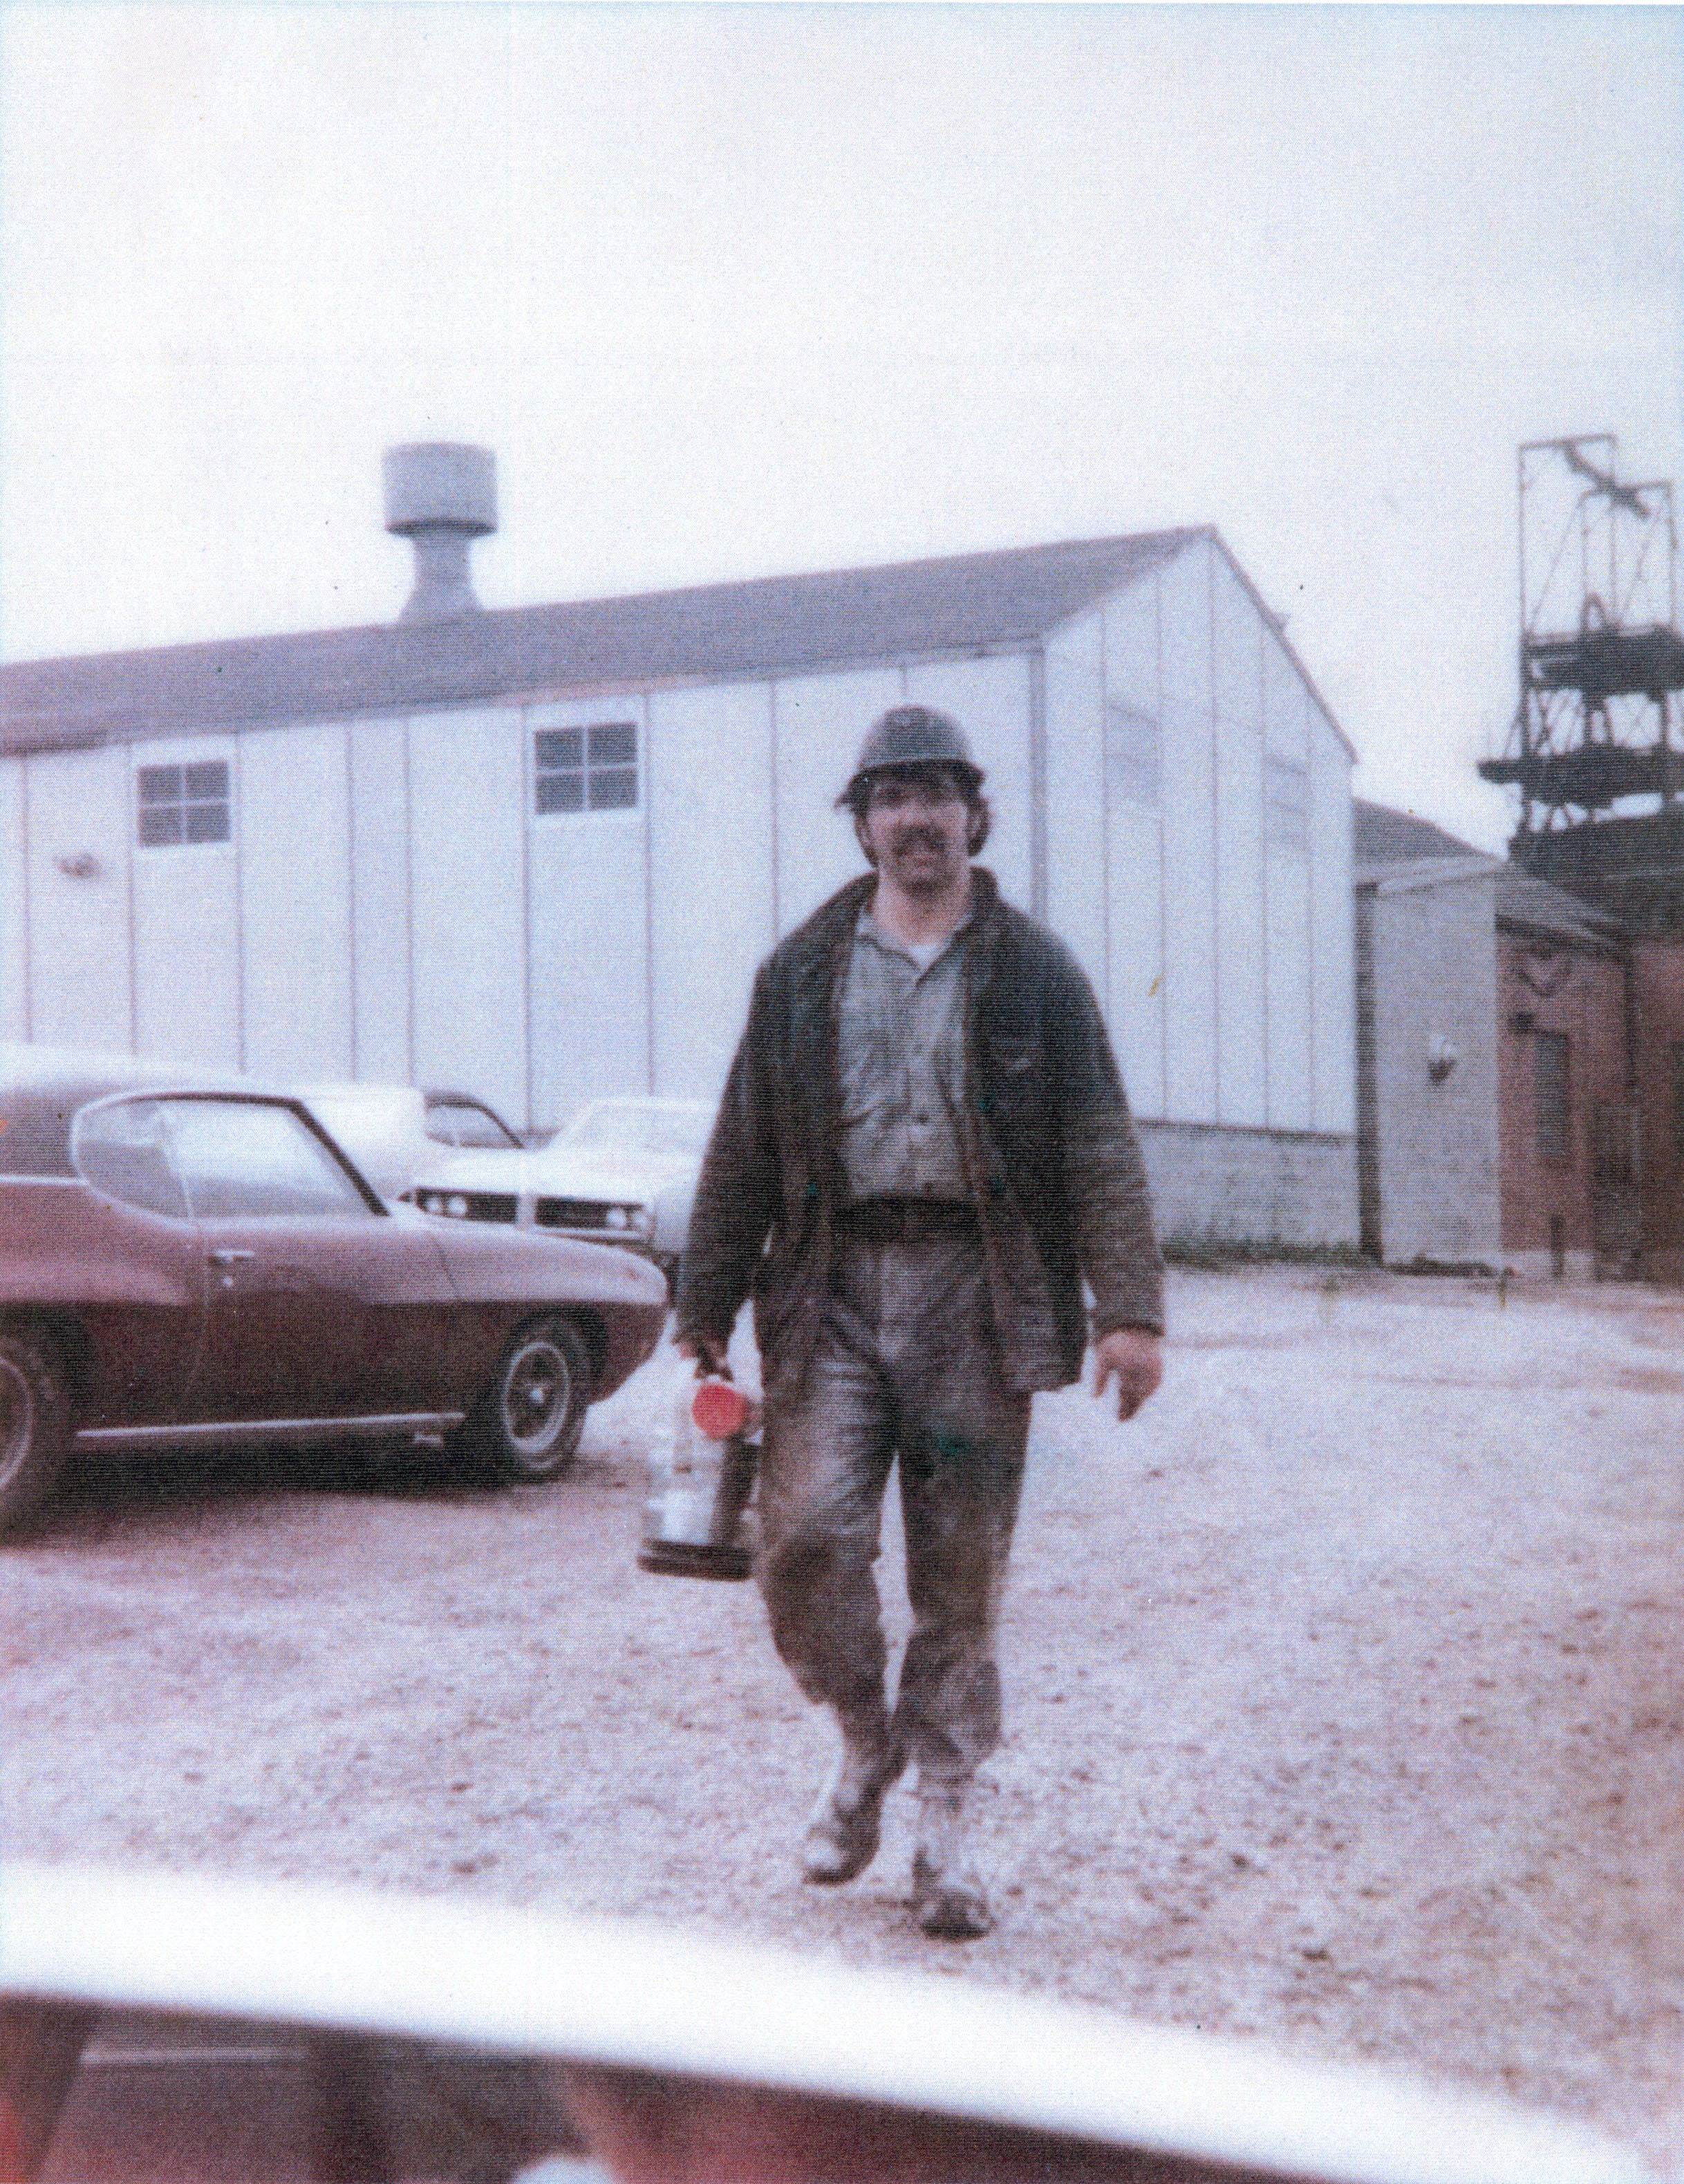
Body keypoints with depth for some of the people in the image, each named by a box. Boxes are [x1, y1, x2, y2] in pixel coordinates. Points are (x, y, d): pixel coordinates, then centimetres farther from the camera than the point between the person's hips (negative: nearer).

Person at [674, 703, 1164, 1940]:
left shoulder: (1033, 971, 7)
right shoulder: (803, 972, 12)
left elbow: (1100, 1150, 2)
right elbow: (744, 1151, 14)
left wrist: (1131, 1308, -7)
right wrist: (708, 1305, 12)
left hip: (977, 1292, -1)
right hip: (833, 1289, 1)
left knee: (963, 1569, 3)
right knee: (807, 1535, -10)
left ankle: (943, 1825, 16)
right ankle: (866, 1742, 18)